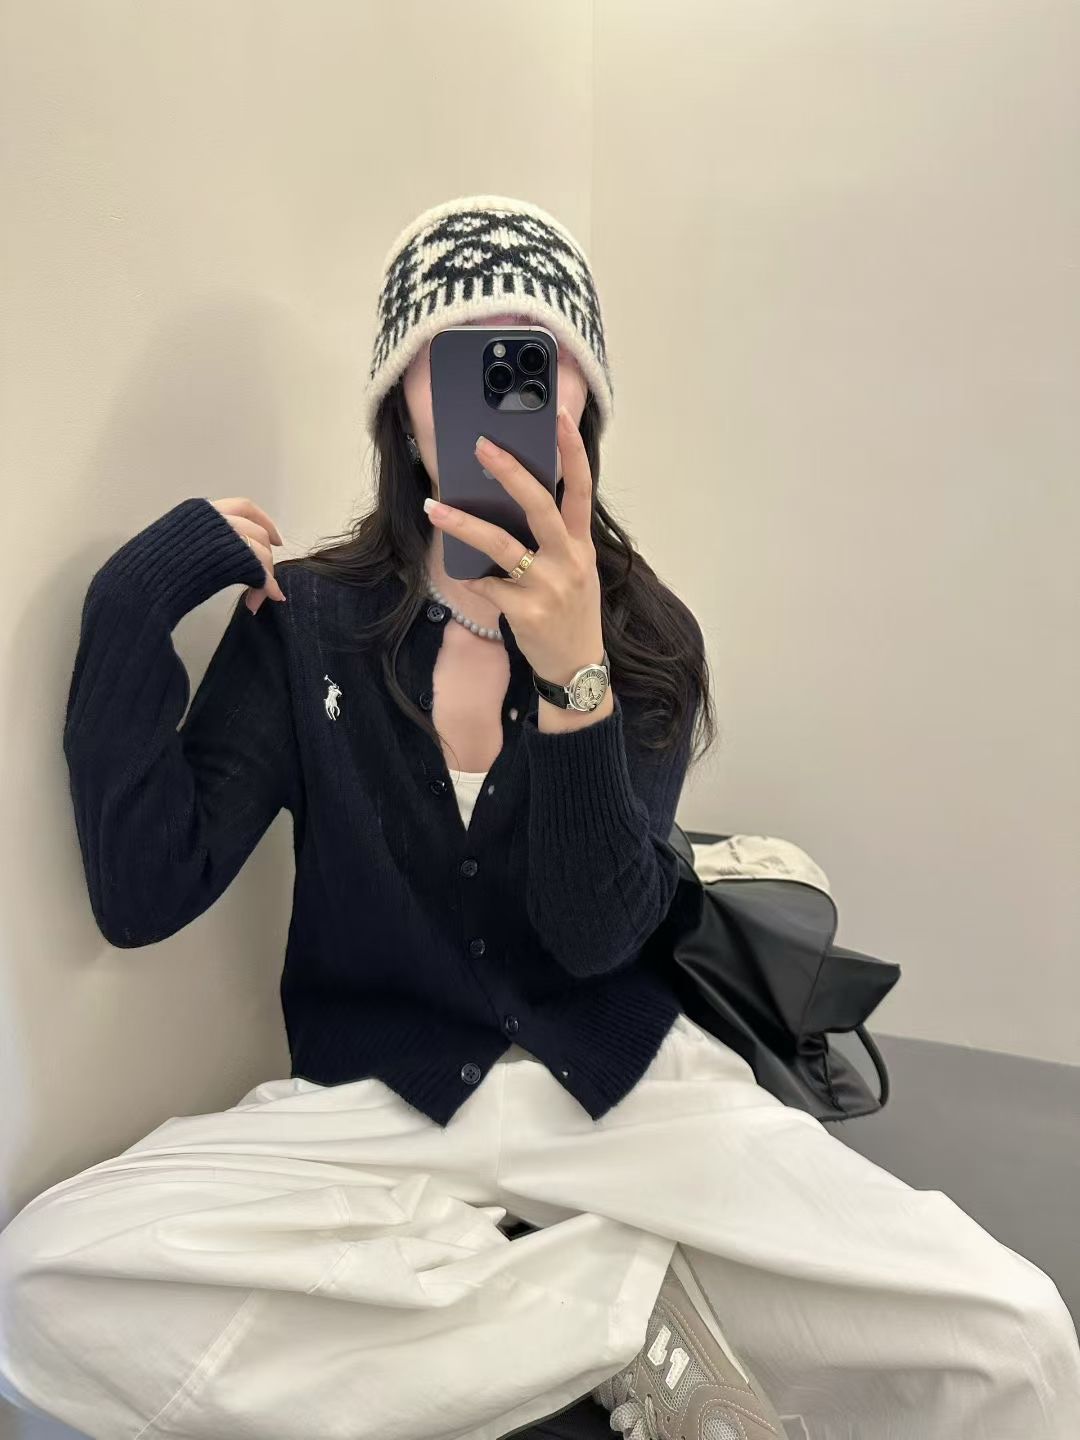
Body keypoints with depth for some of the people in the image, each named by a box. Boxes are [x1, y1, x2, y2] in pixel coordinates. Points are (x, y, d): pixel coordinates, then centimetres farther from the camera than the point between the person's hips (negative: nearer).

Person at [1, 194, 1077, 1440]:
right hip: (374, 1101, 1)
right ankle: (627, 1299, -13)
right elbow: (143, 897, -11)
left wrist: (575, 677, -28)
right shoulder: (304, 620, -3)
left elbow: (597, 939, -14)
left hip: (620, 1088, 0)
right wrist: (136, 601, -15)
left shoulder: (647, 639, -2)